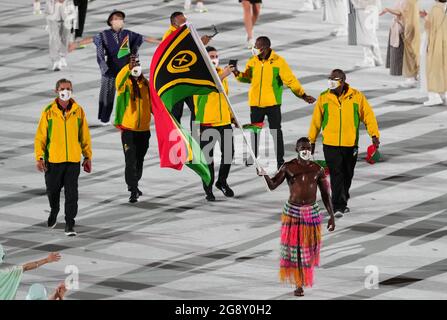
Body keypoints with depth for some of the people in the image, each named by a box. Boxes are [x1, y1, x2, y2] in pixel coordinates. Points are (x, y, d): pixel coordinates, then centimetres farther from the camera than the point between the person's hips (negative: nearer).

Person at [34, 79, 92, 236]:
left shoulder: (78, 111, 1)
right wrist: (39, 157, -8)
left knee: (71, 193, -4)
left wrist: (88, 157, 7)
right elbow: (40, 136, -1)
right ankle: (54, 211, 42)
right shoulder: (49, 111, -3)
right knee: (53, 190, 13)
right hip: (53, 159, 0)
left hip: (73, 160, 0)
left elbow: (85, 135, 8)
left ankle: (70, 224, 3)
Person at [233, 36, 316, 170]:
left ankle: (279, 159, 8)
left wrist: (303, 95, -13)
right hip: (255, 103, 4)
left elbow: (290, 80, -9)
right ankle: (252, 157, 26)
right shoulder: (253, 61, 2)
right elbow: (248, 77, 14)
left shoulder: (278, 62, -10)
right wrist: (238, 74, -7)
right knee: (254, 130, 13)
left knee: (276, 131, 1)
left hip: (272, 103, -4)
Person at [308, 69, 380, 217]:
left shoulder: (356, 97, -2)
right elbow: (316, 120, 9)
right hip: (330, 144, -1)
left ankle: (342, 202, 32)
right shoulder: (324, 98, 0)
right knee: (336, 175, -10)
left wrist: (374, 135, -10)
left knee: (347, 175, 13)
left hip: (350, 144, 1)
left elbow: (368, 116, 1)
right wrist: (311, 141, 13)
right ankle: (339, 206, -10)